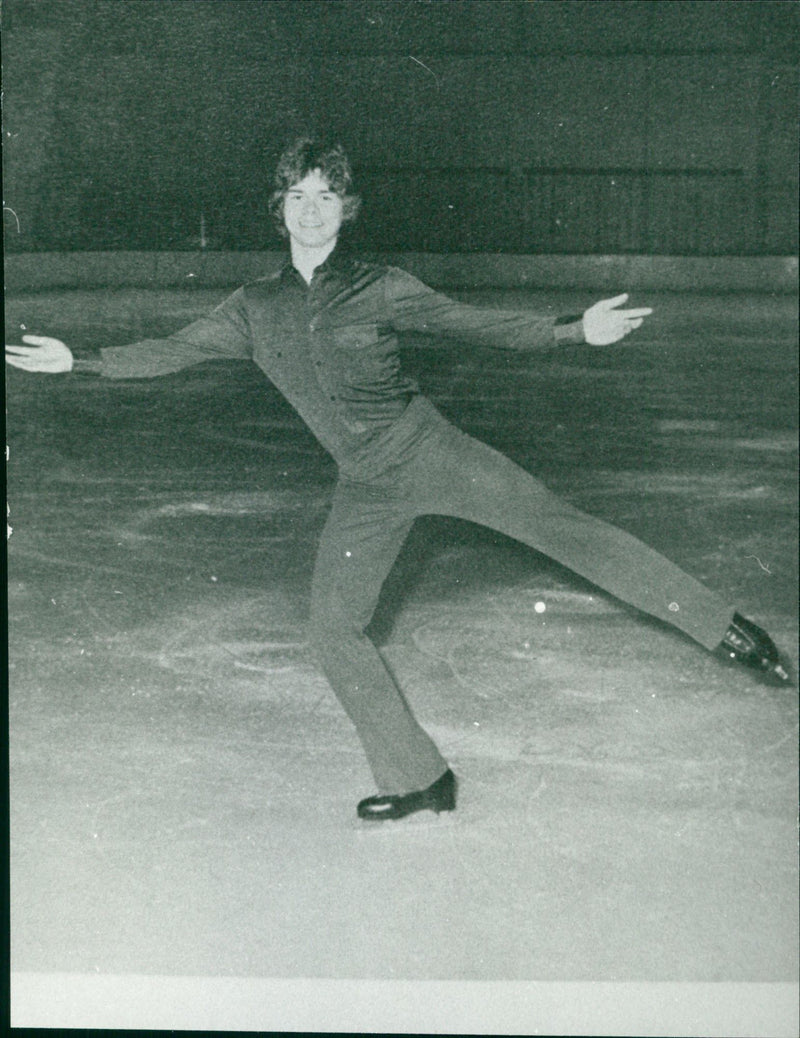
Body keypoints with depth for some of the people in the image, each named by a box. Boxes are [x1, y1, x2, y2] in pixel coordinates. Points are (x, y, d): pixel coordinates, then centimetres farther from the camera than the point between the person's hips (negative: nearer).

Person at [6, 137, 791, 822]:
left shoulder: (379, 288, -3)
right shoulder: (254, 308, 6)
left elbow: (476, 326, -1)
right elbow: (172, 351, 15)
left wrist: (574, 330, -10)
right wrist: (78, 362, 14)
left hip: (430, 452, -3)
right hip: (365, 491, 4)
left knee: (564, 528, -11)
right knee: (333, 630, -1)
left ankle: (723, 628, -2)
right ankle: (417, 778, 12)